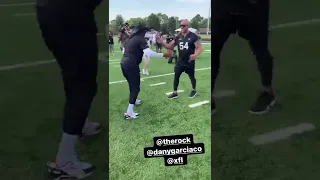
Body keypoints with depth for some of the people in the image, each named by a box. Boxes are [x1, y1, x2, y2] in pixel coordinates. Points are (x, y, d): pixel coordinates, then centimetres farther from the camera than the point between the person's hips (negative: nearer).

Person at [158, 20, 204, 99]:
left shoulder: (193, 36, -13)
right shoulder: (178, 37, 1)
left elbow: (200, 48, -15)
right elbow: (170, 46, 4)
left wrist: (195, 54, -36)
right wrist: (162, 43, -15)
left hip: (190, 62, -4)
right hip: (180, 61, 4)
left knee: (192, 77, 13)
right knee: (176, 76, 3)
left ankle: (194, 91, 36)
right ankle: (175, 93, 15)